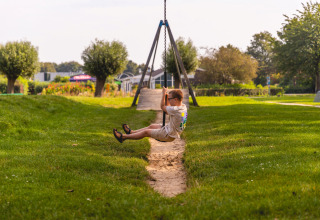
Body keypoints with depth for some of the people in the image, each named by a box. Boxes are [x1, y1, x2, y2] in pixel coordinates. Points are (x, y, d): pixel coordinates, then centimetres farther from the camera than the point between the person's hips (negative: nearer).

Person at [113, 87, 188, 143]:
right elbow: (167, 108, 14)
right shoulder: (183, 106, -3)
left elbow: (162, 107, -14)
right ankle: (131, 132, 39)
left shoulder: (175, 110, -30)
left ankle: (123, 137, 13)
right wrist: (167, 96, 4)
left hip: (169, 135, -9)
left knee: (146, 132, 2)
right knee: (152, 126, 23)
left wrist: (164, 94, -6)